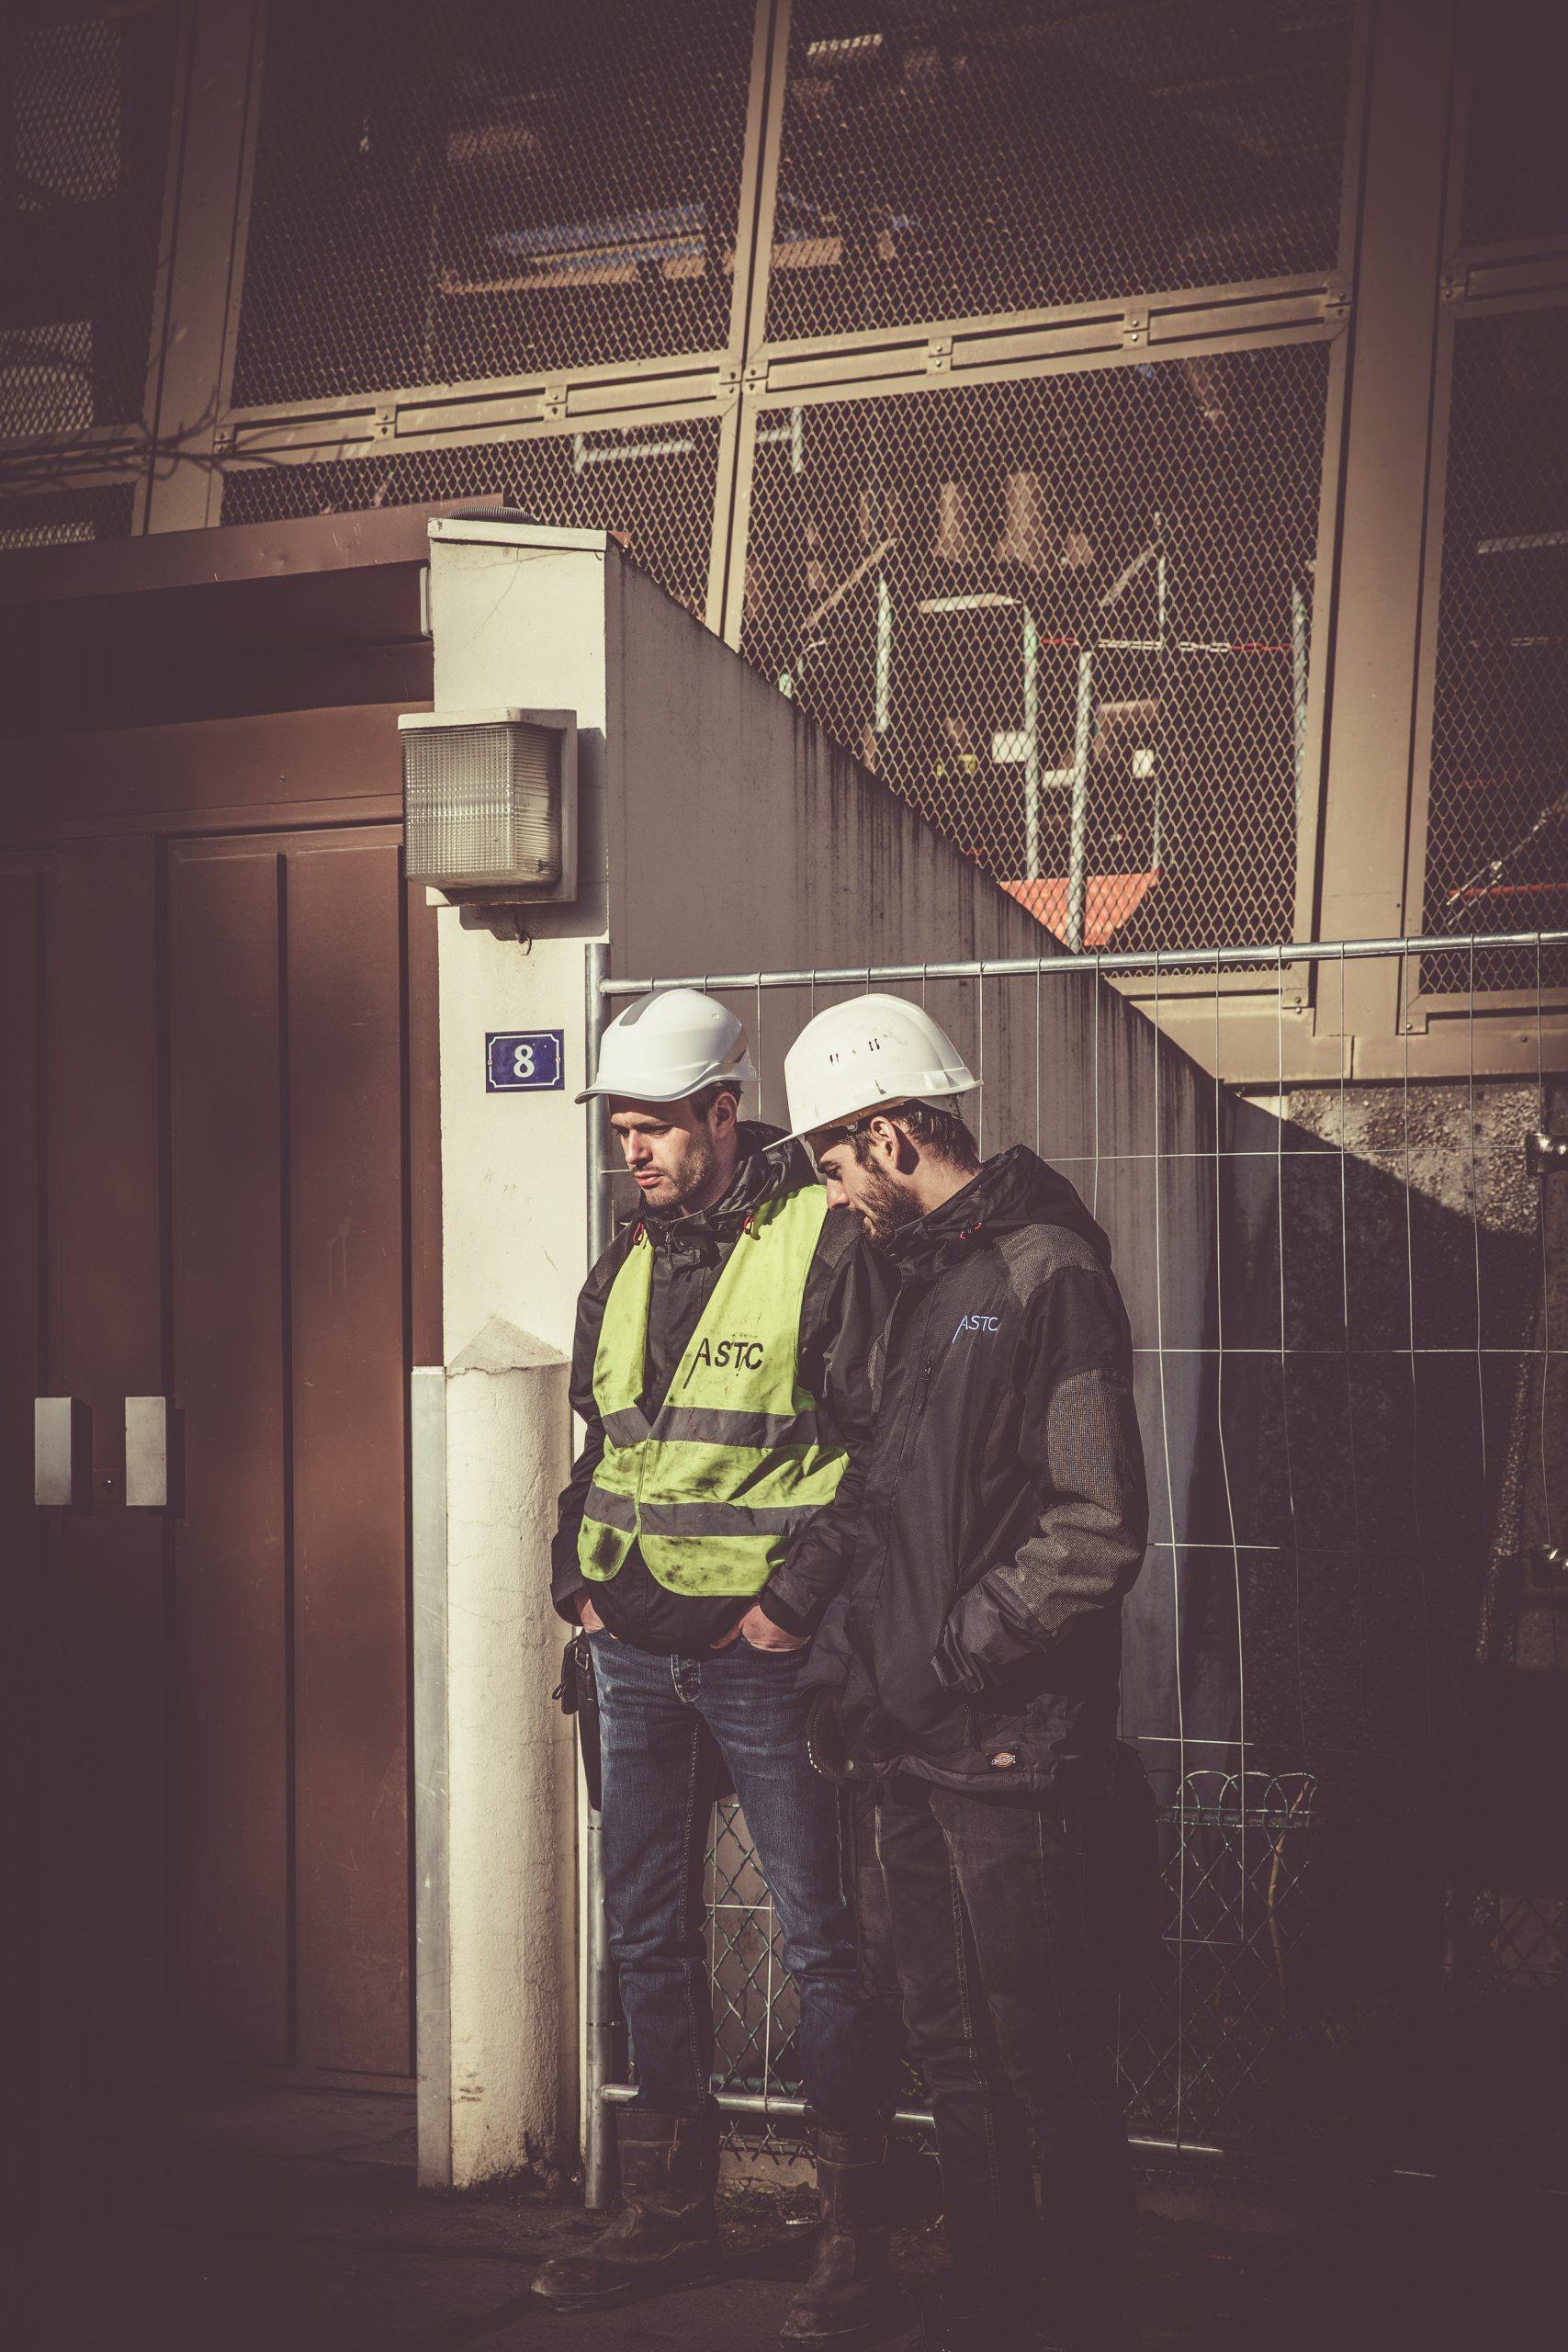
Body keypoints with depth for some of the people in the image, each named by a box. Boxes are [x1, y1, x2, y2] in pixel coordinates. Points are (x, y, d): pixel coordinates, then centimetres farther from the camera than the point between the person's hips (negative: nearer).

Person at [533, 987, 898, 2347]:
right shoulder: (629, 1263, 12)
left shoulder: (825, 1244, -10)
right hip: (636, 1656, 7)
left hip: (763, 1656, -7)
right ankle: (669, 2215, 23)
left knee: (821, 1942, 0)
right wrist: (579, 1576, 10)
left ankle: (857, 2240, 7)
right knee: (648, 1934, 12)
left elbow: (879, 1449, -12)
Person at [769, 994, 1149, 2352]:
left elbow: (1101, 1530, -17)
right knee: (951, 2040, 14)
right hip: (917, 1735, 9)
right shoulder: (928, 1282, 16)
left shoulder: (1048, 1274, -11)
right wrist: (801, 1597, 8)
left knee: (1048, 2049, -2)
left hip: (1010, 1734, -9)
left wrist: (953, 1660, -15)